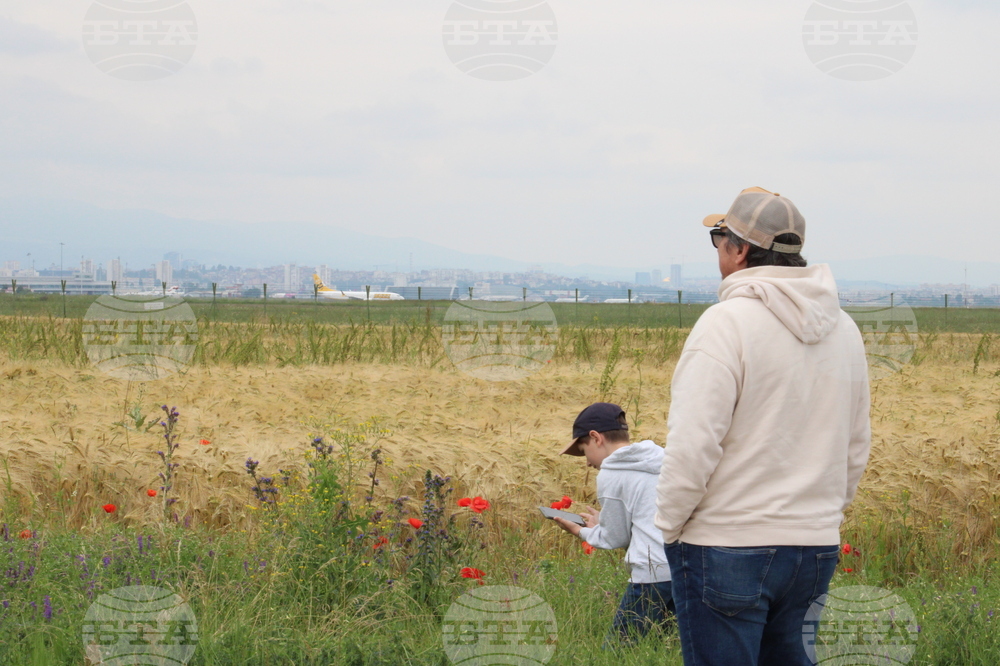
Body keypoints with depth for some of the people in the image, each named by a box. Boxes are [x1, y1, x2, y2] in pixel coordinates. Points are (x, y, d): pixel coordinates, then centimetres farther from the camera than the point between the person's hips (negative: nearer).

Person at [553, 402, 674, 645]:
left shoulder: (610, 474, -2)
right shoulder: (662, 458, 17)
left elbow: (616, 538, 2)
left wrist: (583, 532, 20)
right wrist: (601, 523, 32)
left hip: (654, 573, -7)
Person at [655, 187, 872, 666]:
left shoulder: (726, 323, -15)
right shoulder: (843, 328, 9)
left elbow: (693, 444, -18)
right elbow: (857, 446, 15)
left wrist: (669, 525, -6)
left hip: (728, 548, -7)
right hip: (816, 548, 7)